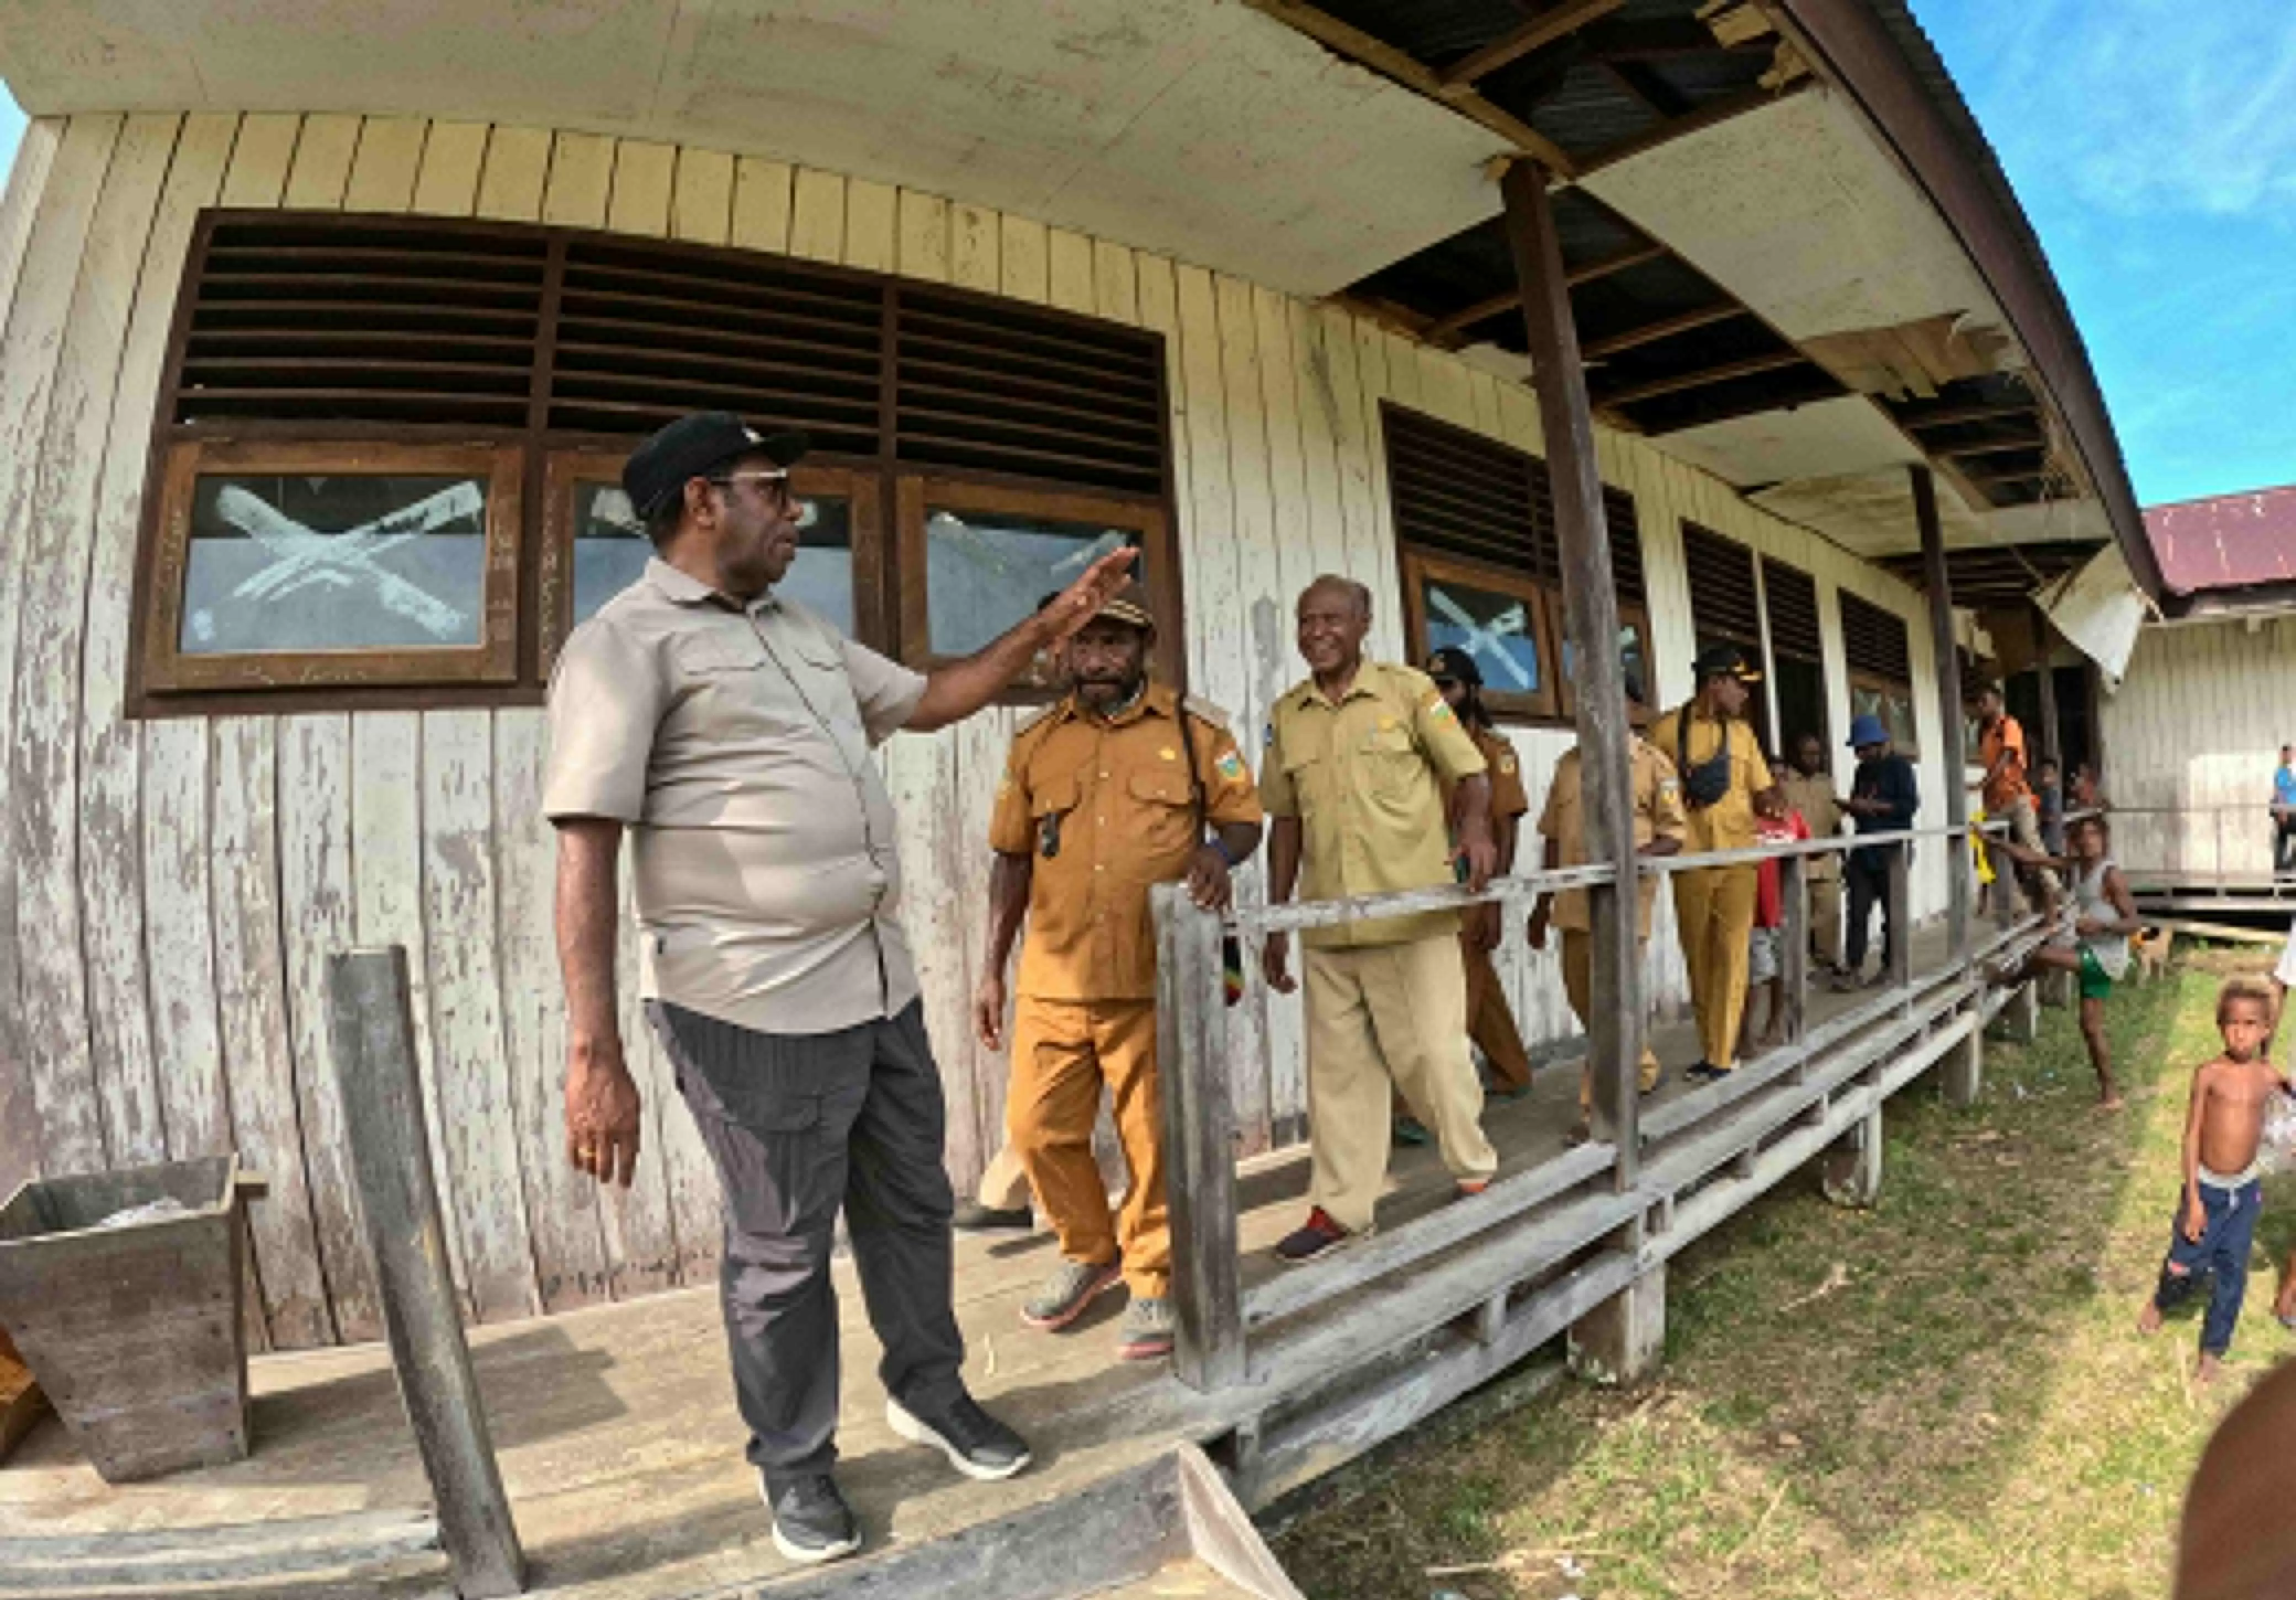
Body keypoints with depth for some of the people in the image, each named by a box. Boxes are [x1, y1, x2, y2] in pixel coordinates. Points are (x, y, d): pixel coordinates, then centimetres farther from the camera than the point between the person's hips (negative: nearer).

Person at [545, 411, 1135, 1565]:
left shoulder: (803, 631, 16)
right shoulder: (626, 641, -9)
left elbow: (930, 701, 25)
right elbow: (586, 852, -15)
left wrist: (1051, 626, 20)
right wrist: (593, 1054, -20)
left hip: (881, 985, 8)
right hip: (757, 1006, -7)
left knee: (910, 1208, 20)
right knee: (783, 1252, 11)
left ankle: (929, 1391, 43)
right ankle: (794, 1462, 35)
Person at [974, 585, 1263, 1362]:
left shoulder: (1194, 728, 3)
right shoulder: (1035, 742, 9)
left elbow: (1244, 816, 7)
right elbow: (1012, 860, 12)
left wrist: (1219, 852, -17)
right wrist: (991, 969, 10)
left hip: (1156, 977, -2)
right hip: (1052, 979, 3)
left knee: (1154, 1138, 7)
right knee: (1037, 1129, 9)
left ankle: (1153, 1280, 31)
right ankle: (1091, 1251, 36)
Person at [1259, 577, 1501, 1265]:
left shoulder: (1409, 690, 0)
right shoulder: (1286, 715, 9)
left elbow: (1469, 771, 2)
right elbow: (1285, 820, 13)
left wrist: (1476, 826, -20)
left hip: (1413, 916, -3)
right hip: (1327, 926, 4)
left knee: (1431, 1053, 1)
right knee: (1338, 1067, 9)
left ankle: (1477, 1174, 27)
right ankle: (1339, 1207, 21)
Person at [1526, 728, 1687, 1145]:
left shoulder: (1651, 762, -1)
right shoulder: (1568, 763, 13)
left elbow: (1674, 833, -1)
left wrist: (1636, 858, -22)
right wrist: (1542, 904, 15)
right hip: (1574, 904, 6)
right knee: (1582, 998, 14)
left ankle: (1596, 1111, 5)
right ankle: (1644, 1068, 38)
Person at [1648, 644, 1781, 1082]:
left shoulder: (1742, 731, 12)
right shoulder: (1668, 728, 1)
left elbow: (1762, 795, 15)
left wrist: (1770, 798, -6)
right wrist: (1683, 787, -12)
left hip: (1738, 857, 2)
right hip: (1690, 859, -2)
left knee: (1731, 956, -4)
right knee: (1698, 958, 7)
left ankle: (1721, 1058, 0)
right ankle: (1712, 1047, 21)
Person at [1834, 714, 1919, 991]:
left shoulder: (1899, 766, -4)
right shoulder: (1862, 771, 15)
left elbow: (1910, 805, -13)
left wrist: (1874, 806, -17)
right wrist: (1850, 806, 0)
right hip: (1864, 850, 6)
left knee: (1893, 911, 4)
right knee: (1857, 910, -1)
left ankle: (1890, 967, 13)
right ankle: (1854, 969, -2)